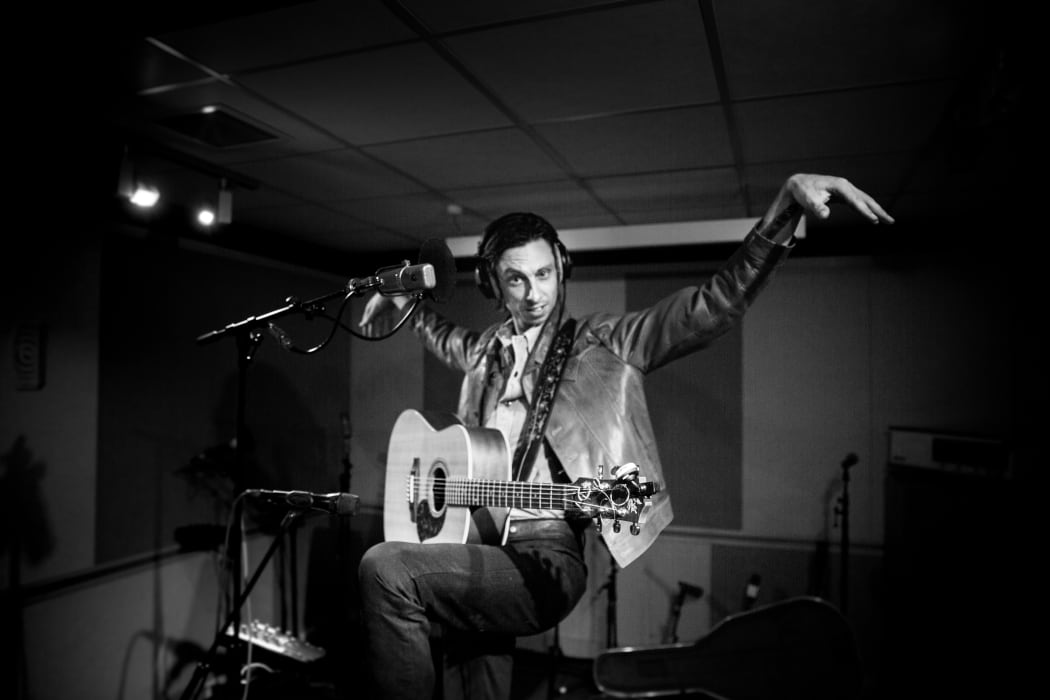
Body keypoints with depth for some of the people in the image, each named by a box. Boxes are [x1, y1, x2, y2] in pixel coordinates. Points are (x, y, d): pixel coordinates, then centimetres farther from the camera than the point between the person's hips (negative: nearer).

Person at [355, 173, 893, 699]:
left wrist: (788, 200, -23)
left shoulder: (603, 342, -1)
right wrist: (404, 305, 36)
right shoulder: (489, 349, 14)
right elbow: (449, 341, 42)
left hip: (545, 558, -5)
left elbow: (715, 304, -12)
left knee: (385, 570, -24)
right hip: (474, 543, 6)